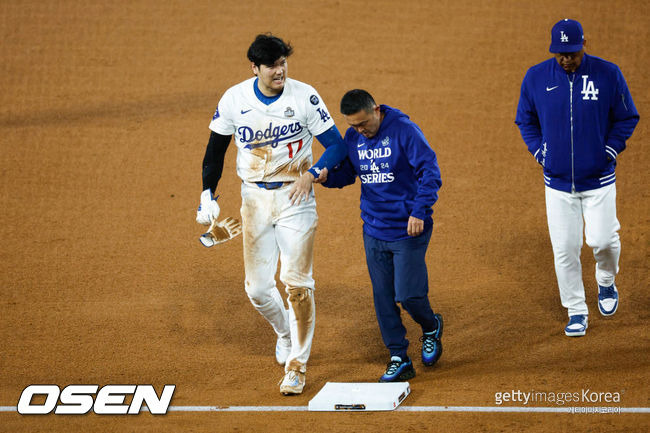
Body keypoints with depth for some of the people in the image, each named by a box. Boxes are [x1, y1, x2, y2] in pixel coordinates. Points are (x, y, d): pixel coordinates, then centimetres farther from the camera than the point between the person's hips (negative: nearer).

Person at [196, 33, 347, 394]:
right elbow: (216, 148, 8)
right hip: (255, 199, 2)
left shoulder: (304, 96, -10)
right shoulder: (234, 99, -4)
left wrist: (311, 174, -23)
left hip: (296, 198, -2)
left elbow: (336, 145, -7)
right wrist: (208, 195, -1)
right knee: (257, 287, 3)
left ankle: (296, 365, 3)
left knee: (296, 283, -8)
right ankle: (285, 331, 36)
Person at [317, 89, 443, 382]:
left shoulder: (404, 130, -14)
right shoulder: (353, 138, 4)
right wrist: (326, 177, -7)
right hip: (373, 232, 6)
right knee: (383, 298, 6)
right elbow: (346, 172, 16)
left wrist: (419, 211, -25)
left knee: (408, 294, -9)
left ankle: (431, 327, 24)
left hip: (408, 230, -6)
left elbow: (430, 172, -16)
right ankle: (399, 359, 15)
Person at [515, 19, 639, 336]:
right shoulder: (536, 78, -3)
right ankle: (576, 312, 16)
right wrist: (541, 153, 1)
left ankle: (606, 282, 26)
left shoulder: (608, 74, -7)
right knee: (564, 249, 1)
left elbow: (627, 118, 4)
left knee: (601, 239, -8)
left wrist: (609, 150, -6)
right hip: (557, 181, 1)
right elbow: (525, 120, 12)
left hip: (599, 180, -1)